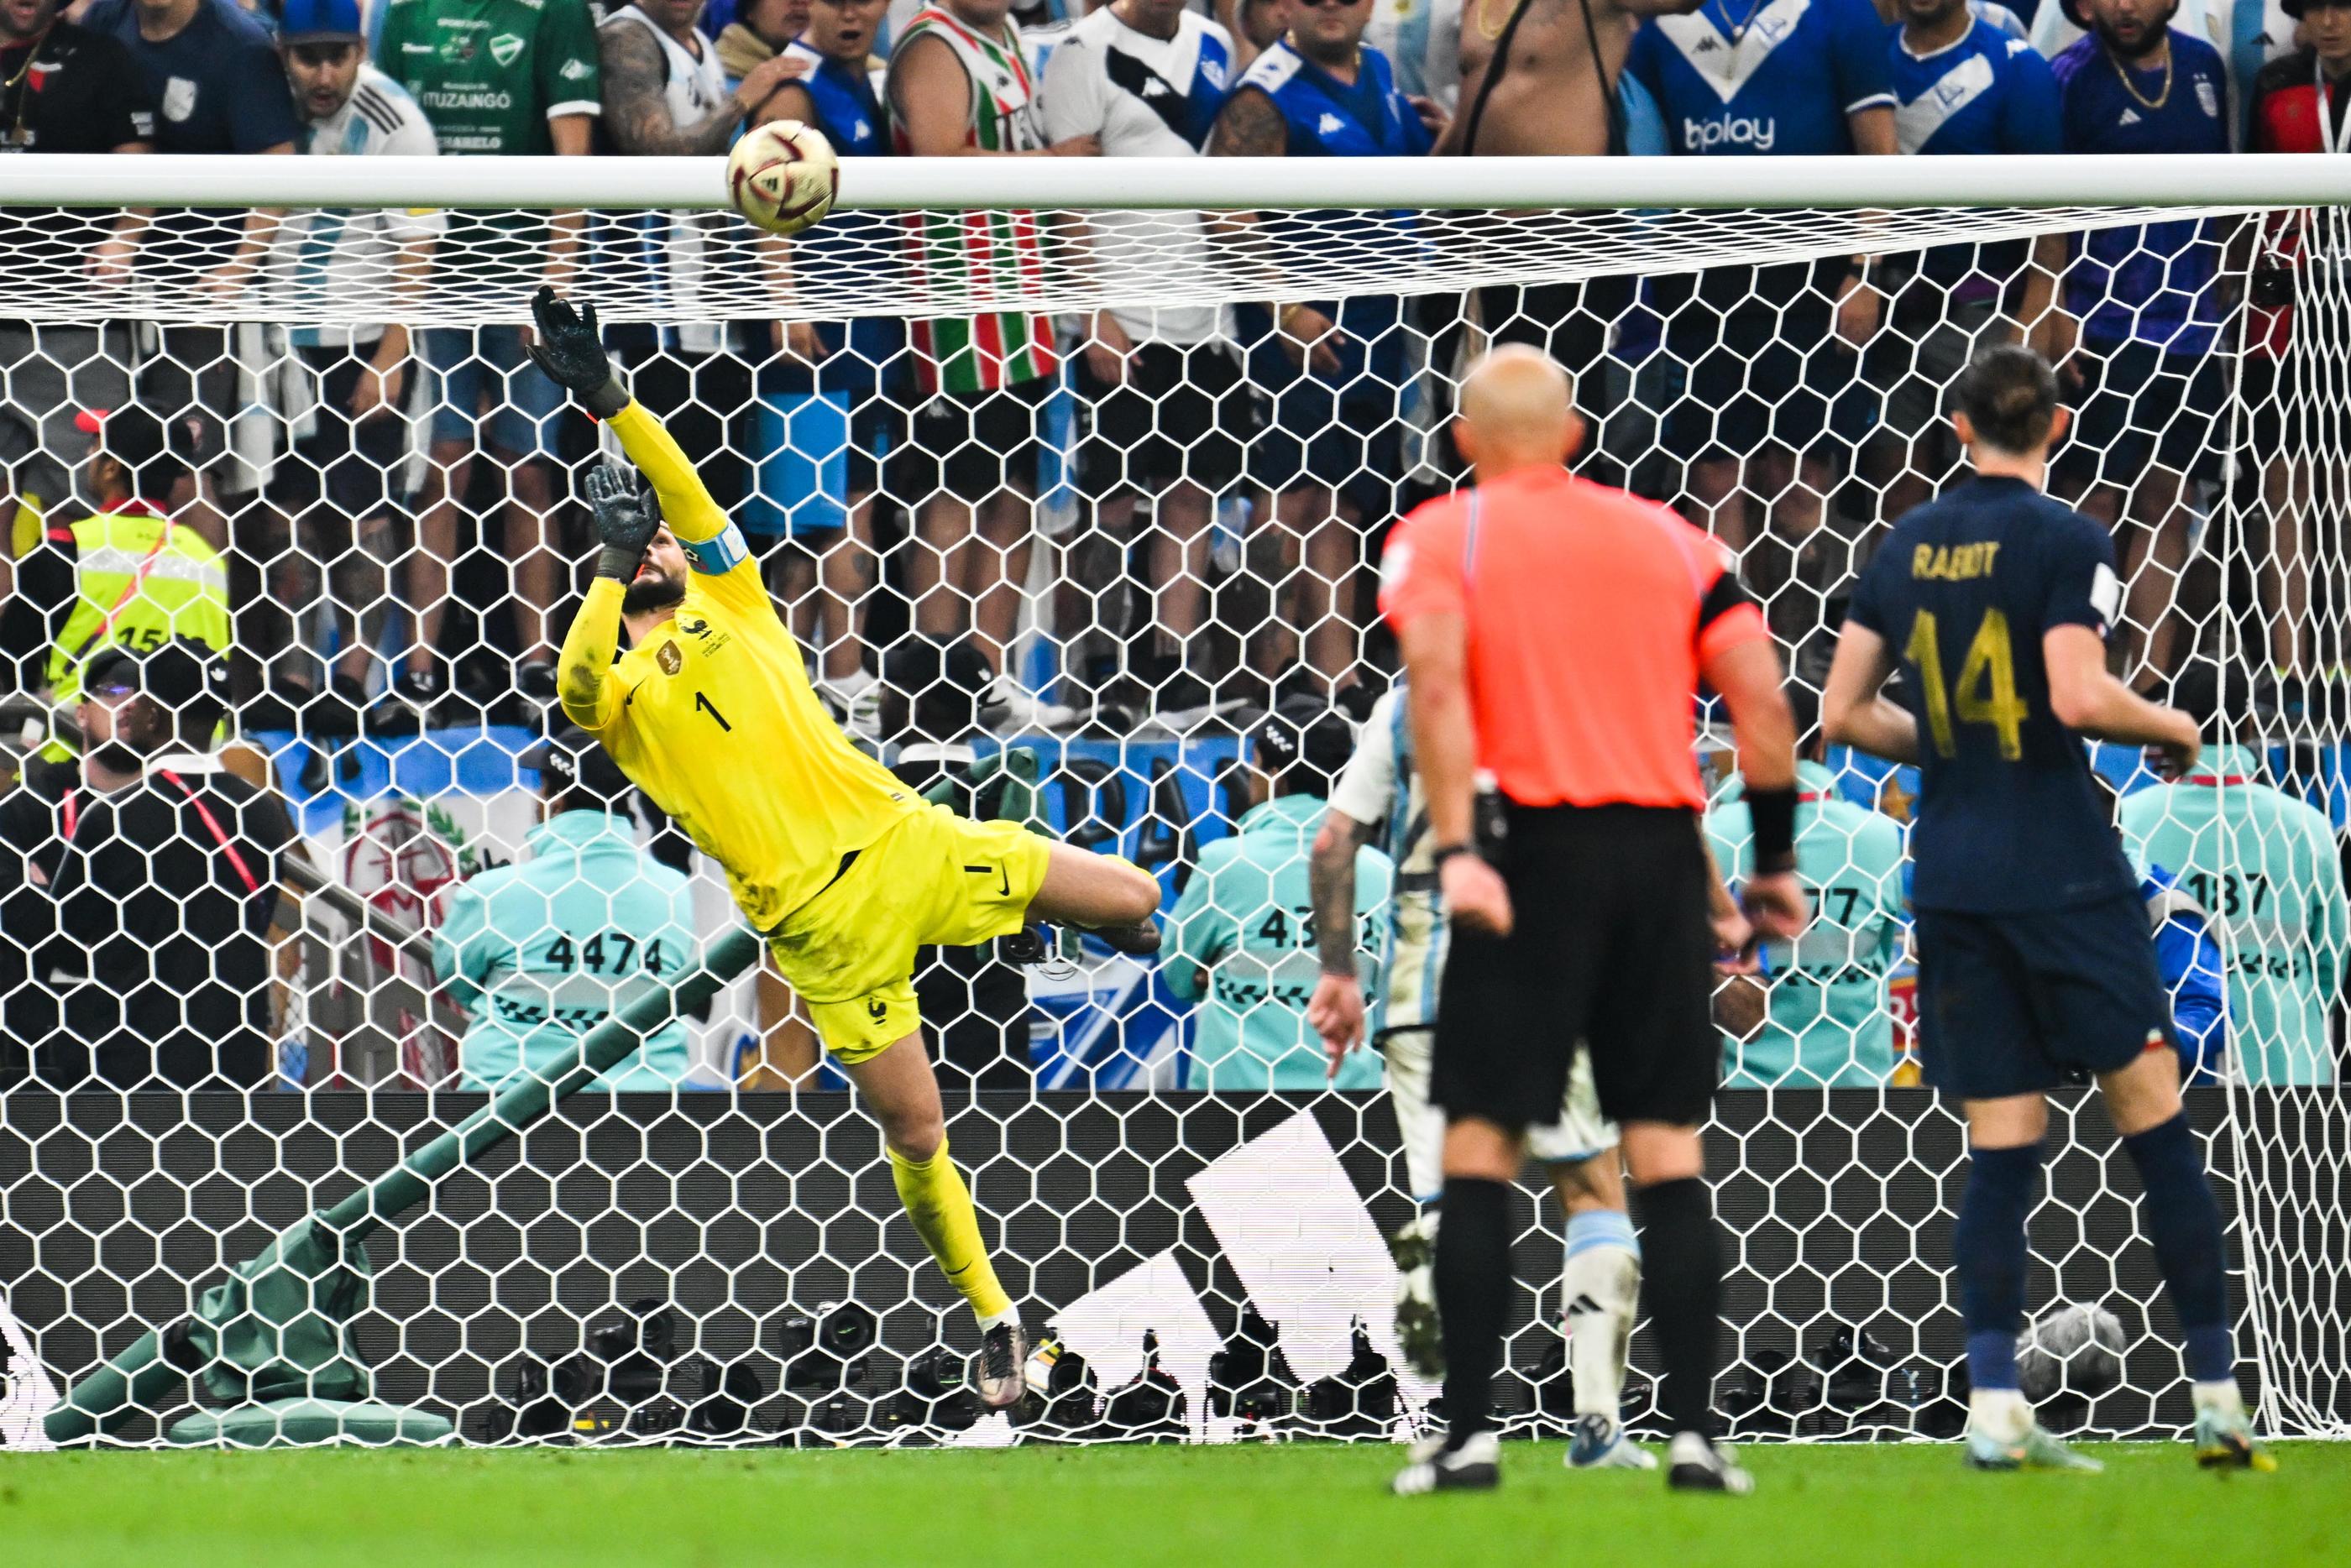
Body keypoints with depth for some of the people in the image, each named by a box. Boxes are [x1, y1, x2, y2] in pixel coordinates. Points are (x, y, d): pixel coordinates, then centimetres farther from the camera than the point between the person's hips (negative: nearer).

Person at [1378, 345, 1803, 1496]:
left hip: (1537, 847, -3)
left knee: (1480, 1142, 2)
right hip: (1664, 849, 3)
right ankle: (1694, 1431, -2)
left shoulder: (1443, 536, 5)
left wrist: (1456, 848, -19)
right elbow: (1761, 697, 7)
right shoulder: (1668, 537, 14)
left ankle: (1467, 1432, -4)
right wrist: (1775, 859, 13)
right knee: (1669, 1147, 5)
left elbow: (1437, 680, -13)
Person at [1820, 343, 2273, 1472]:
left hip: (1950, 876, 5)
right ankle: (2217, 1399, 0)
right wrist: (2170, 727, -1)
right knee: (2156, 1123, 2)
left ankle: (1994, 1408, -5)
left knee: (1999, 1147, 4)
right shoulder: (2063, 541, -8)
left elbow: (1843, 714, 11)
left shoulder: (1907, 545, 9)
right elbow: (2079, 695, -19)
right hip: (2062, 870, -5)